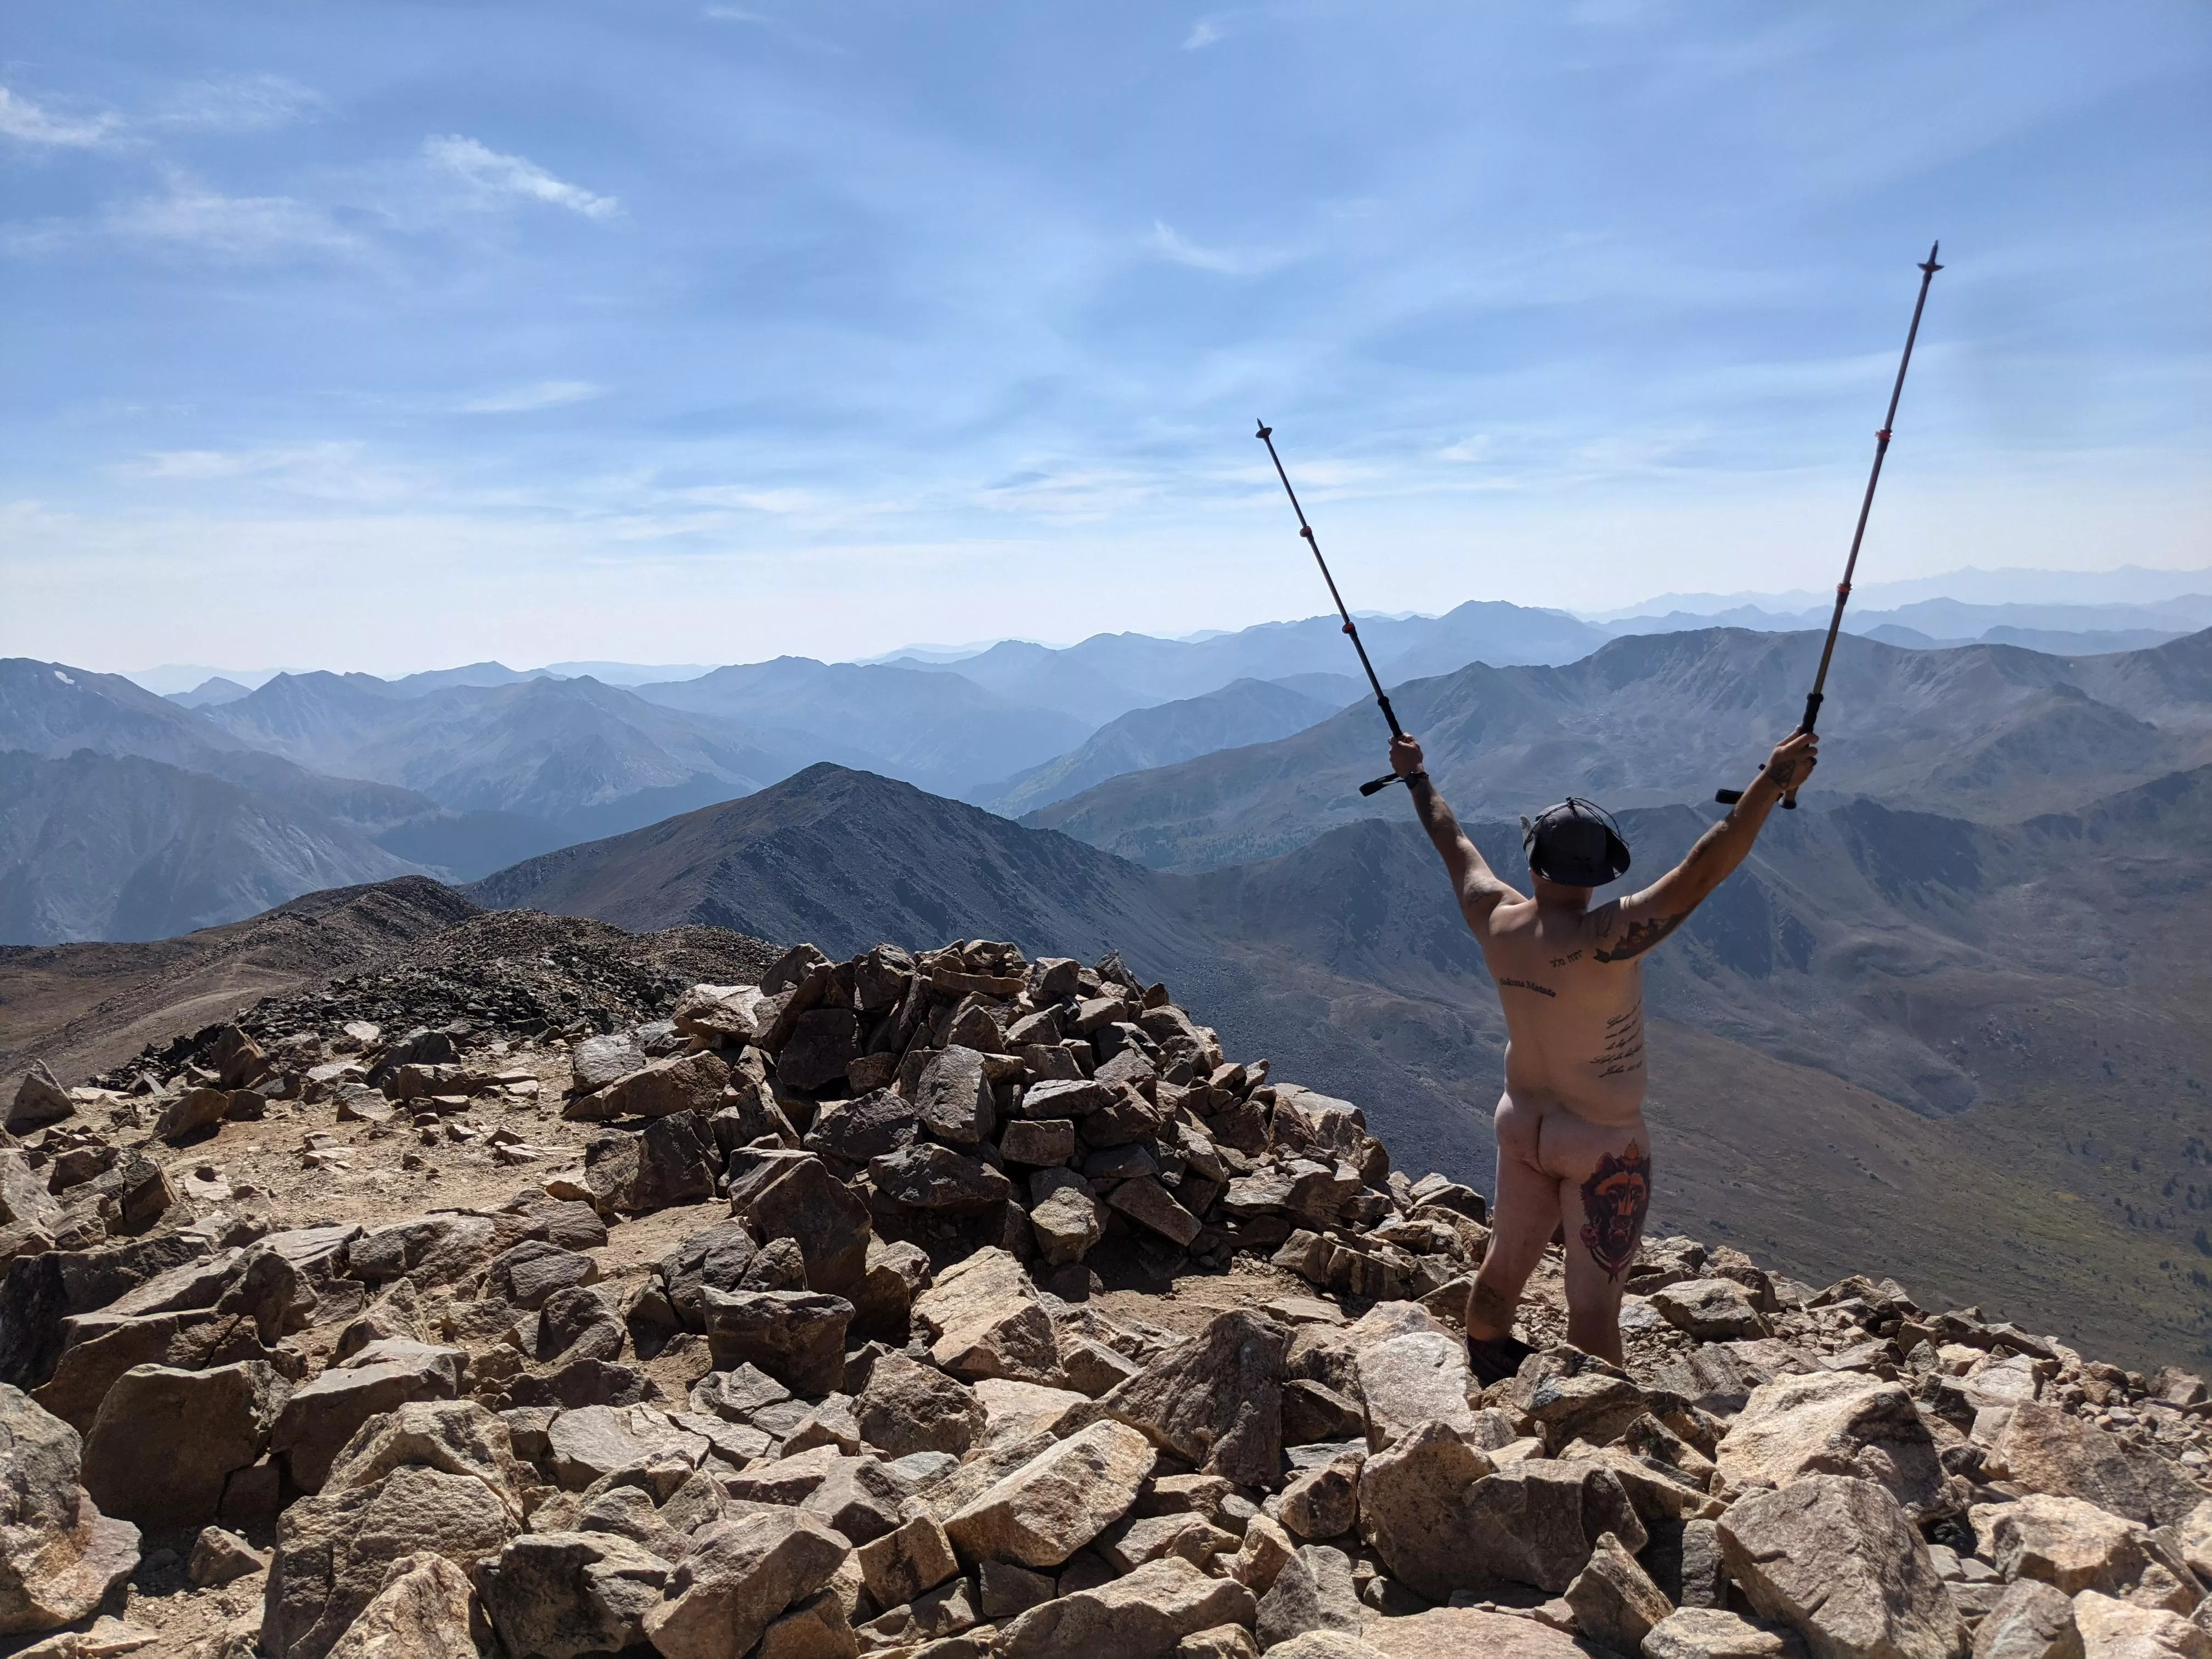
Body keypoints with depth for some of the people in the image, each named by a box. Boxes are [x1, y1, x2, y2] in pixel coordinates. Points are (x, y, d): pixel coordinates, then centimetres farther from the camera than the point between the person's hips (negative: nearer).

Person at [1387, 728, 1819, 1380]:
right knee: (1593, 1297, 6)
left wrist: (1416, 775, 19)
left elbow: (1453, 843, 3)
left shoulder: (1496, 921, -14)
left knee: (1508, 1259, 24)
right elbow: (1700, 872, -37)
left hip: (1522, 1123, 6)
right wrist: (1772, 782, -37)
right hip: (1602, 1143, -6)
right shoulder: (1604, 941, -30)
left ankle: (1483, 1369, 45)